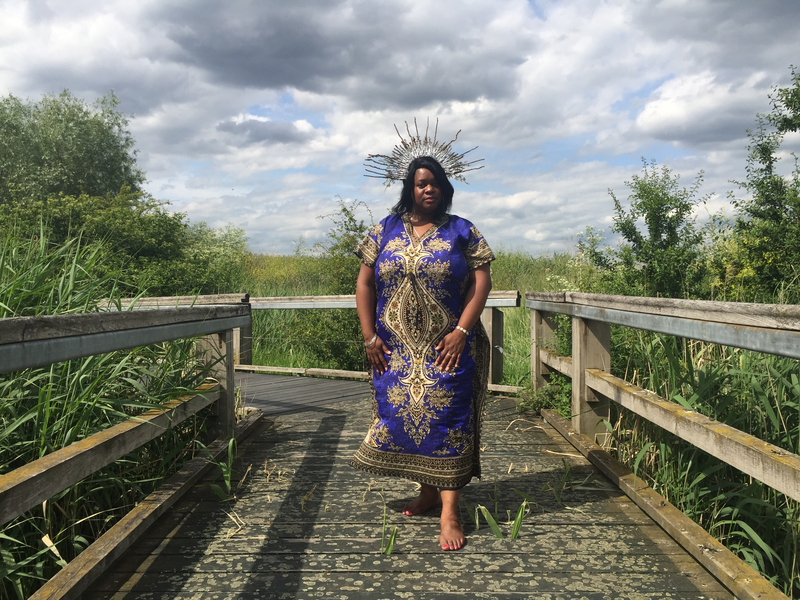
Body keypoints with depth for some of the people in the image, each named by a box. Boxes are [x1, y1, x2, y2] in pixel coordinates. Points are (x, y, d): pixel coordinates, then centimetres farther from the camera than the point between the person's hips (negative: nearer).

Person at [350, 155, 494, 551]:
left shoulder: (462, 232, 3)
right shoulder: (385, 231, 8)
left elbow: (480, 283, -3)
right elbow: (365, 284, 7)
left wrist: (461, 331, -13)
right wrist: (369, 336, 0)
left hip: (447, 348, -3)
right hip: (396, 350, 3)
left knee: (446, 419, -6)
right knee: (400, 415, 7)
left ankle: (450, 512, -3)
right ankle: (428, 492, 25)